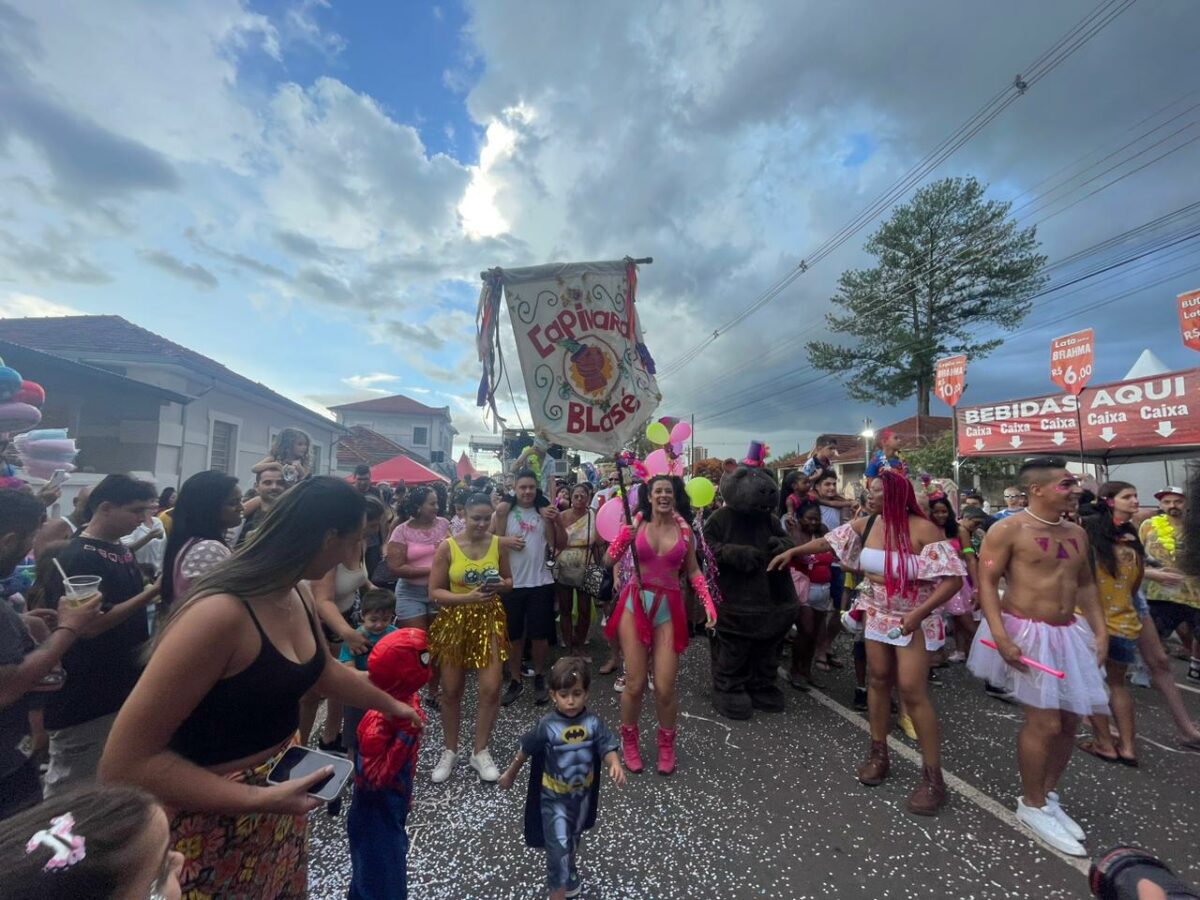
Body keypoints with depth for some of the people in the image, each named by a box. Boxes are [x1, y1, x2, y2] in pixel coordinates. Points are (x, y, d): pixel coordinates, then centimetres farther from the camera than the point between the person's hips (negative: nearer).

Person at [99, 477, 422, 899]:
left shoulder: (300, 595, -4)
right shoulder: (221, 613, -31)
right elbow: (124, 761, -26)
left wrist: (392, 705, 22)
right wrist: (259, 798, -29)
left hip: (282, 784, 8)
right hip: (215, 821, -7)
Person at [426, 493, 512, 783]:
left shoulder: (498, 544, -3)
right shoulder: (447, 547, -11)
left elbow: (509, 581, 7)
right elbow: (434, 592, -11)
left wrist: (499, 586, -16)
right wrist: (469, 597, -25)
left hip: (489, 618, 1)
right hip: (455, 620, -1)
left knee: (491, 688, -1)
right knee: (451, 691, 11)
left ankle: (480, 752, 23)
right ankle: (450, 751, 35)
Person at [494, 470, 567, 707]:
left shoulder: (544, 512, 0)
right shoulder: (504, 511, -4)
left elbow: (560, 545, 1)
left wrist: (558, 521, -13)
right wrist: (504, 541, -21)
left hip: (540, 582, 1)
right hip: (511, 583, 0)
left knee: (539, 634, 10)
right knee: (513, 635, 13)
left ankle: (539, 679, 31)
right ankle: (515, 681, 30)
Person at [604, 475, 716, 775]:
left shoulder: (684, 529, 2)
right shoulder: (636, 523, -2)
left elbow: (693, 570, 10)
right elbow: (609, 561, -1)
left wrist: (708, 602, -1)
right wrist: (623, 538, -18)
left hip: (669, 609, 1)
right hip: (635, 604, 0)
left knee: (665, 687, 1)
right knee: (635, 684, 4)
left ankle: (667, 743, 30)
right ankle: (629, 740, 32)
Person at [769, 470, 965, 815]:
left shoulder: (923, 530, -20)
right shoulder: (866, 525, -3)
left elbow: (953, 578, -21)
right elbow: (829, 541, 9)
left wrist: (919, 613, -28)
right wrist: (793, 551, 8)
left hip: (914, 619, -5)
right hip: (878, 615, 5)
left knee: (912, 691, -7)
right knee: (878, 679, 11)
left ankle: (932, 775, 10)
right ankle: (879, 752, 28)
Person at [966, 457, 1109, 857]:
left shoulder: (1077, 533, 9)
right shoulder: (1008, 530, -15)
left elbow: (1086, 584, 17)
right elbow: (987, 583, -17)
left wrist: (1100, 630, 8)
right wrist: (1000, 637, -23)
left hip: (1069, 633, 8)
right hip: (1026, 633, -7)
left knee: (1069, 721, 13)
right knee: (1044, 722, -3)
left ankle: (1048, 796, 33)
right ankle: (1032, 806, 18)